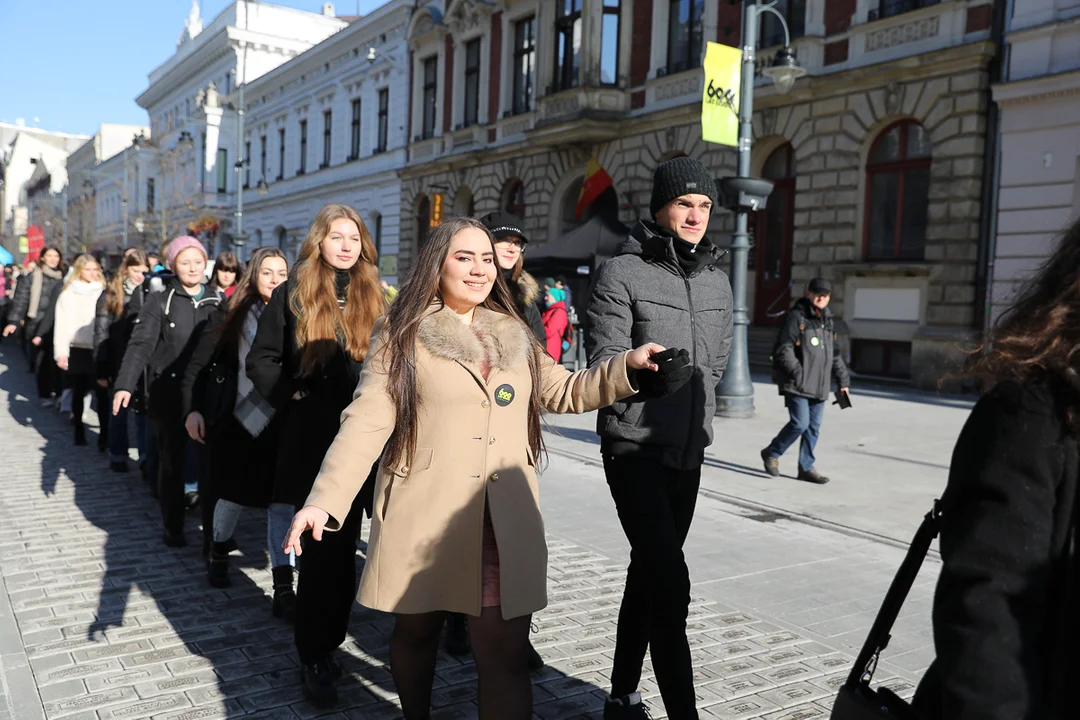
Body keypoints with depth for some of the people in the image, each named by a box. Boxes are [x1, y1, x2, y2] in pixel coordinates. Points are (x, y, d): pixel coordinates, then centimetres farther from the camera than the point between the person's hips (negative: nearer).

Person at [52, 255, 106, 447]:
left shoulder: (102, 292, 7)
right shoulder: (69, 294, 3)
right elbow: (62, 324, -2)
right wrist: (60, 352, -9)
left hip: (99, 349, 1)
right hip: (78, 349, -1)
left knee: (102, 393, -6)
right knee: (79, 393, 10)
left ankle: (104, 435, -5)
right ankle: (79, 432, 19)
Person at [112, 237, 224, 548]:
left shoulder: (218, 301, 8)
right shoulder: (159, 302, 0)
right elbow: (140, 344, -9)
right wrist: (125, 385, -22)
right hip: (169, 392, -2)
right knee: (172, 461, 6)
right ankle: (173, 527, 18)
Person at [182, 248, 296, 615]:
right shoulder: (231, 316, 1)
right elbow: (198, 366, 3)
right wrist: (192, 409, -3)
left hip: (279, 427, 0)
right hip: (236, 422, 0)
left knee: (281, 501, -2)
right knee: (233, 494, 15)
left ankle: (283, 586, 2)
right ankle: (219, 553, 44)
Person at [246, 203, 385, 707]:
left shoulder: (375, 298, 9)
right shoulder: (293, 295, 2)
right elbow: (260, 360, 3)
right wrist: (292, 398, -8)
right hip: (312, 441, -2)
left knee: (342, 547, 9)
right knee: (323, 548, -1)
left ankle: (327, 643, 25)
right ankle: (315, 658, 12)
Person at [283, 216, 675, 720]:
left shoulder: (514, 337, 14)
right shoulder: (403, 336, 0)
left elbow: (565, 391, 19)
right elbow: (365, 423, -8)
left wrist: (628, 365, 3)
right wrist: (324, 501, -20)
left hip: (506, 525, 2)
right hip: (424, 519, -2)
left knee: (505, 652, -4)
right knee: (416, 630, 15)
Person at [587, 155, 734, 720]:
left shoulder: (716, 280, 11)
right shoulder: (622, 272, -9)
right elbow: (604, 363, -14)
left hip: (689, 452, 7)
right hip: (635, 447, -7)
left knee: (649, 574, 14)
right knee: (670, 583, -14)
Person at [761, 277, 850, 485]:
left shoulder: (827, 321, 18)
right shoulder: (796, 317, -6)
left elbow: (835, 355, 25)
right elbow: (782, 349, -14)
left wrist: (843, 381, 21)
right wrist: (797, 372, -21)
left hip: (819, 386, 7)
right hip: (797, 384, -7)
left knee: (814, 427, 8)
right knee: (800, 423, -11)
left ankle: (806, 468, 18)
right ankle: (771, 454, 10)